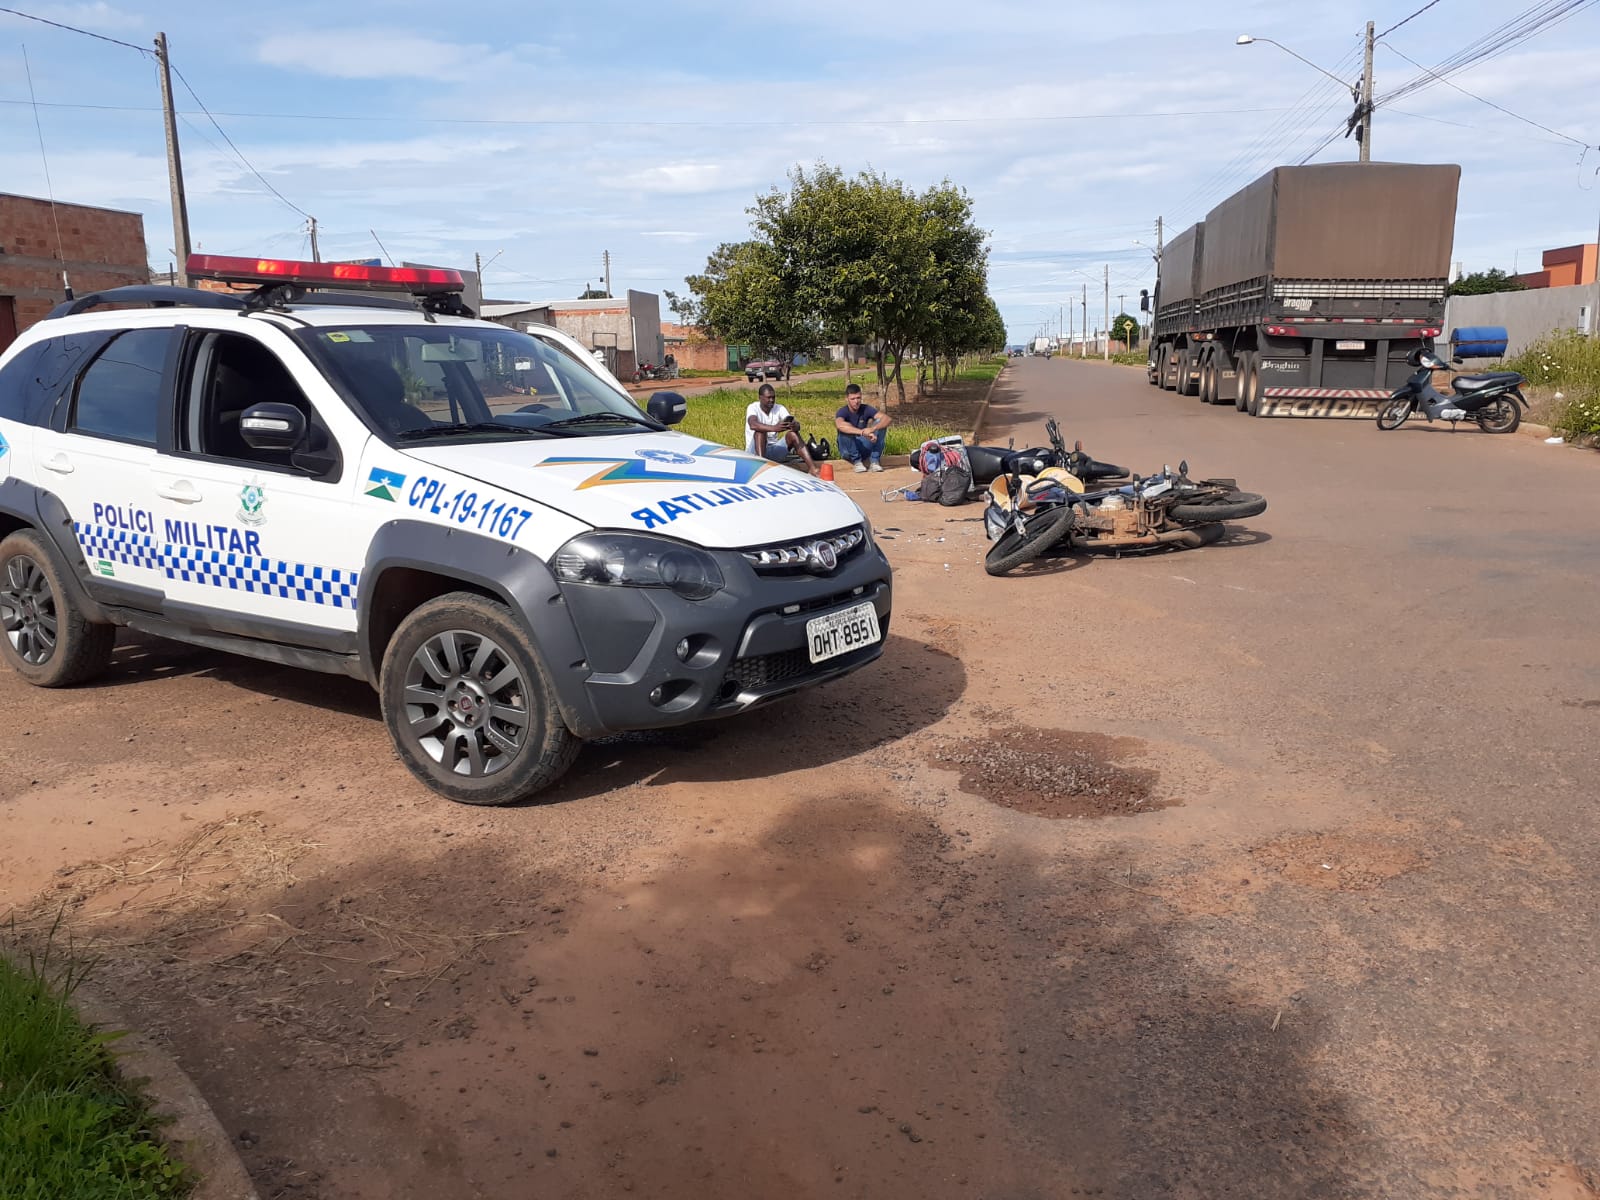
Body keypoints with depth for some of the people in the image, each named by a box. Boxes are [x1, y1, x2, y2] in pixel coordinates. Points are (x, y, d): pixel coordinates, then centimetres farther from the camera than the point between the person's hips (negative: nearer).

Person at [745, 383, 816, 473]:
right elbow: (753, 425, -32)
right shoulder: (753, 408, -9)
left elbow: (796, 424, -12)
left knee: (793, 434, -19)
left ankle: (812, 469, -31)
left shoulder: (779, 408, 3)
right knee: (761, 430, -30)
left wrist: (795, 426, -38)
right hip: (755, 451, -4)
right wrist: (774, 428, -47)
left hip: (773, 451, 4)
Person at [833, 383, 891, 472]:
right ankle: (857, 462, -19)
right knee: (845, 431, -33)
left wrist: (872, 429, -41)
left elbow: (887, 418, -21)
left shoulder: (866, 409, -7)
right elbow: (840, 425, -43)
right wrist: (863, 433, -53)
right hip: (848, 451, -3)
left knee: (880, 423, -17)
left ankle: (874, 461, -18)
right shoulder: (842, 412, -18)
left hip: (863, 448, 3)